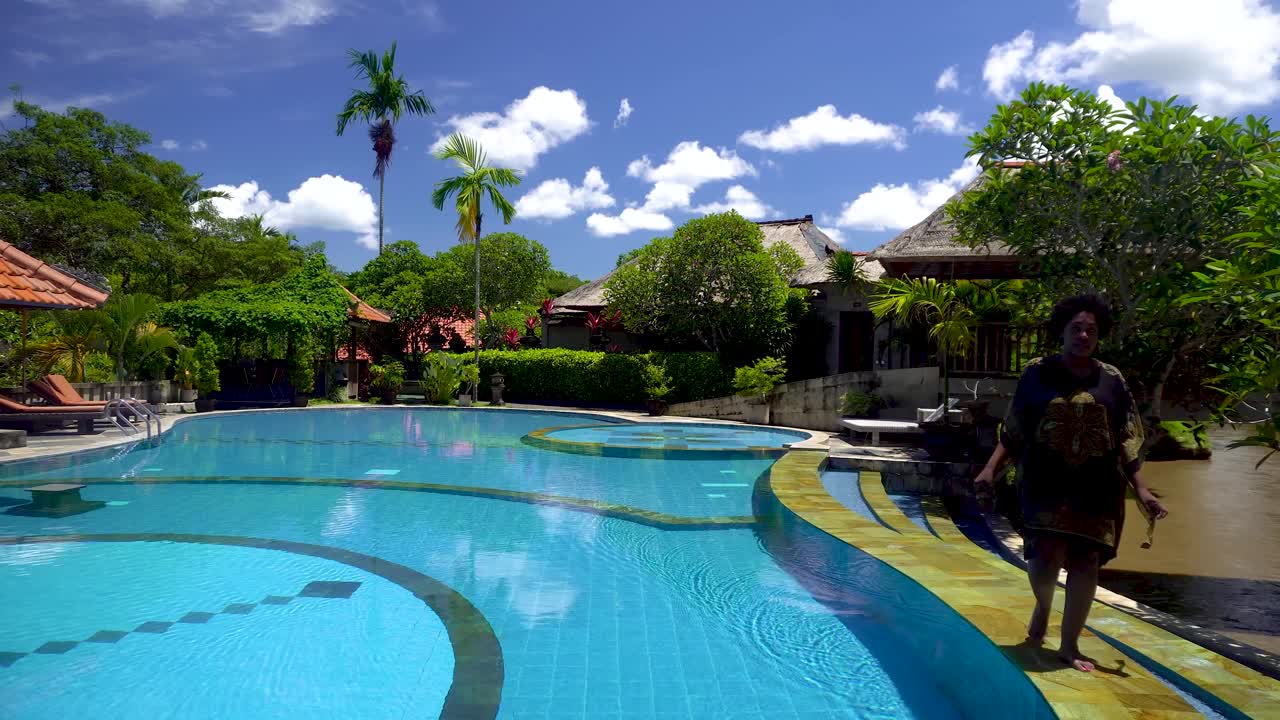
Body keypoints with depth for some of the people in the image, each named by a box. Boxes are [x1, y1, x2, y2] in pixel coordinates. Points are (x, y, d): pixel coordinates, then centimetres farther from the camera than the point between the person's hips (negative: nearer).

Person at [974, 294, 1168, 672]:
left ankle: (1069, 645, 16)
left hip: (1098, 488, 2)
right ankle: (1042, 606, 23)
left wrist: (1141, 490, -2)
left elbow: (1127, 442, 6)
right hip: (1046, 484, -2)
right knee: (1047, 555, -13)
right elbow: (1012, 433, 2)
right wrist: (991, 469, -8)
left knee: (1086, 562, 2)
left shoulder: (1112, 381, 5)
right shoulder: (1038, 373, 1)